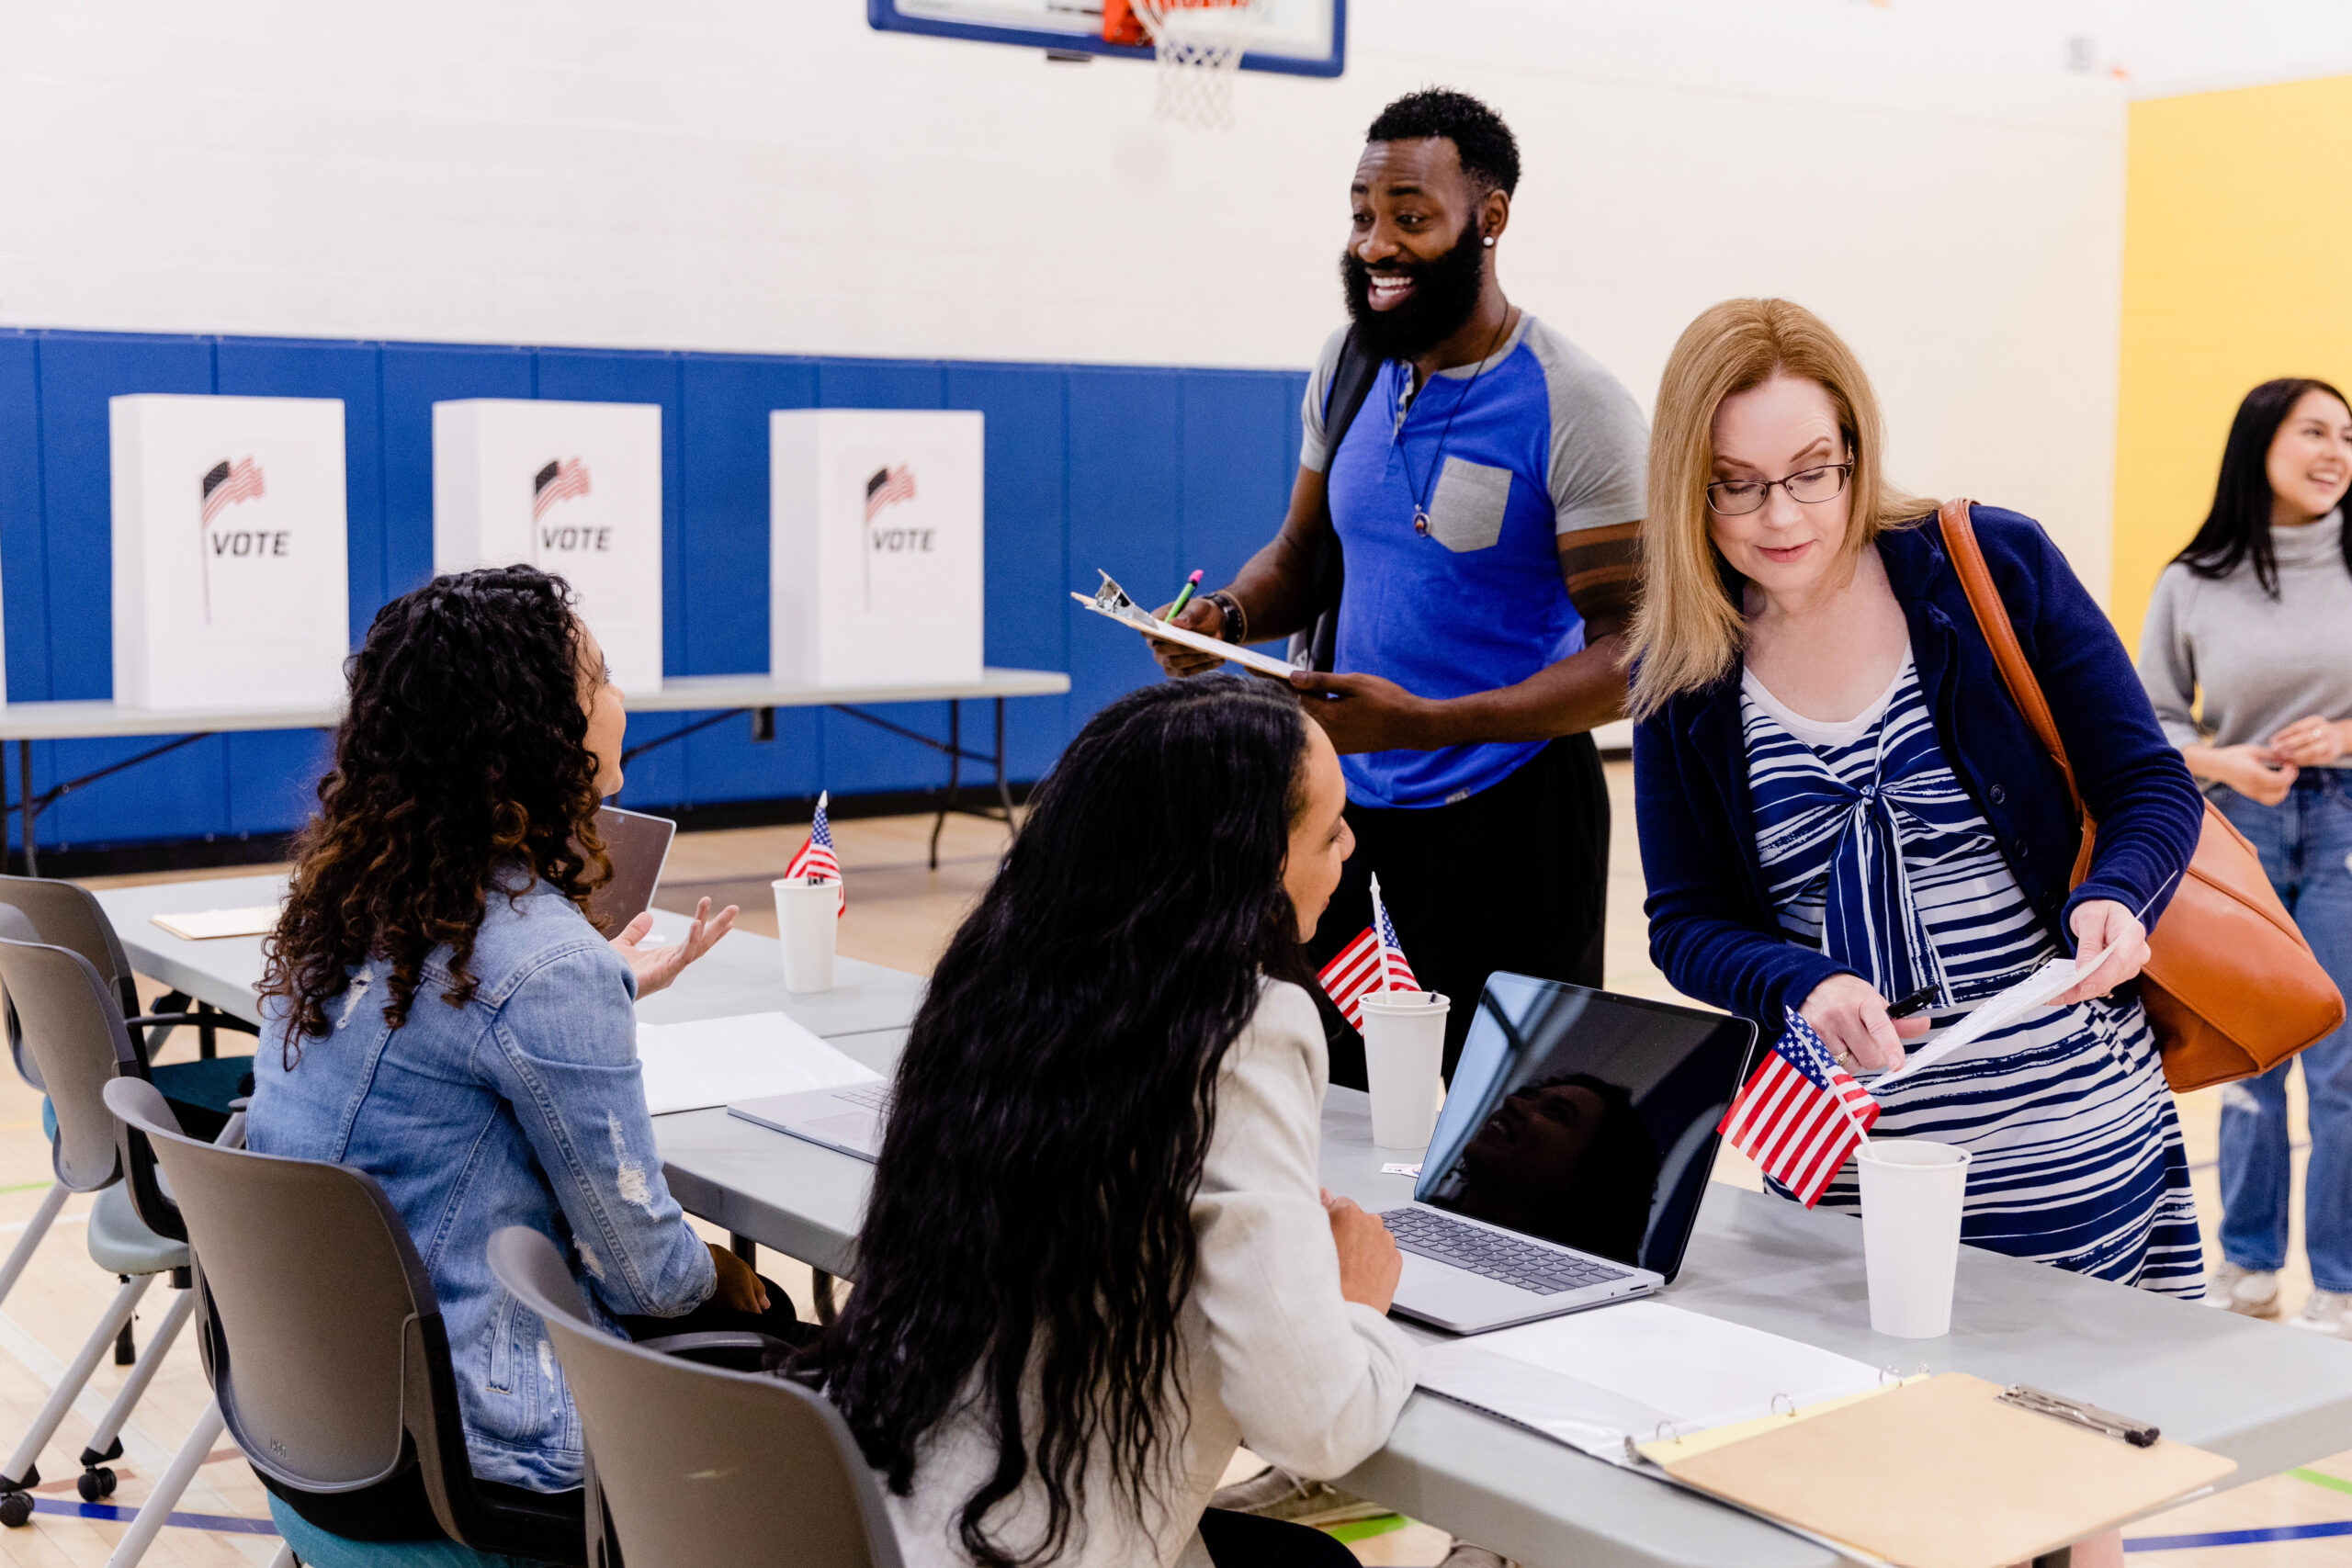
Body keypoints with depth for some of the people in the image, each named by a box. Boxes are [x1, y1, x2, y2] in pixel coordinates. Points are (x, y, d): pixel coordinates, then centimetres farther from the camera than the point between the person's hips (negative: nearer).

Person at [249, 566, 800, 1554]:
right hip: (434, 1460, -8)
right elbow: (640, 1269, -16)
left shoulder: (345, 890, 1)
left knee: (755, 1307, 21)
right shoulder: (543, 961, -25)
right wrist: (721, 1277, 4)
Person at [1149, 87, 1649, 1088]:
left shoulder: (1573, 407, -13)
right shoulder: (1349, 366, 6)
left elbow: (1627, 657, -16)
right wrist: (1230, 616, -6)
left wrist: (1424, 720, -27)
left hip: (1506, 818, -5)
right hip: (1348, 805, 5)